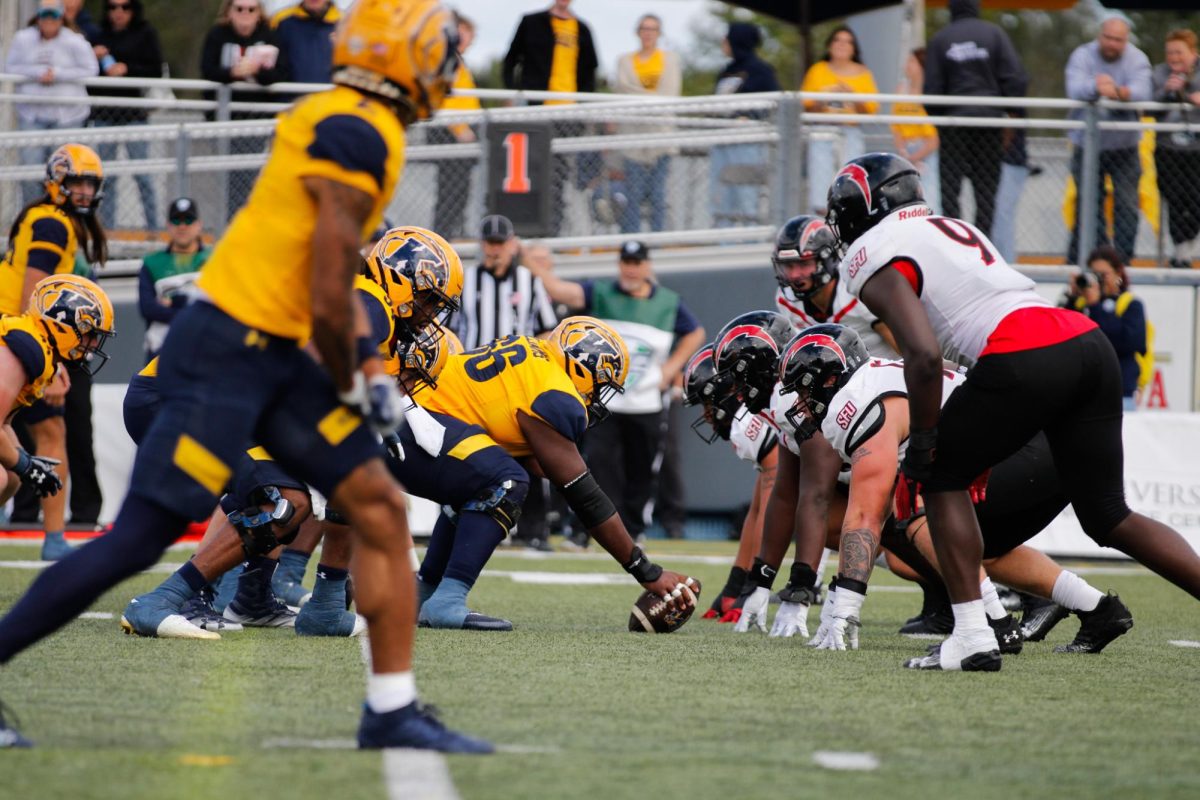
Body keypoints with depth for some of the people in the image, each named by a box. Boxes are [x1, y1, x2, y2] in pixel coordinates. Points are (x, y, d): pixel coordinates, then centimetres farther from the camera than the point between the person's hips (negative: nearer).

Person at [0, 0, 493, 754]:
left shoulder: (338, 123, 13)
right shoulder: (359, 140, -18)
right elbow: (327, 302, -19)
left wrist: (367, 364, 15)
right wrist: (349, 386, -3)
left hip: (272, 358, 10)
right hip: (225, 354, -10)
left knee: (382, 508, 6)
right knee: (139, 541, -9)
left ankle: (393, 711, 8)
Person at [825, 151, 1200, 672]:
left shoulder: (874, 261, 4)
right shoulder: (951, 228, 31)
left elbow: (924, 356, -9)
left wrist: (921, 448, 1)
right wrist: (982, 441, 35)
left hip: (1024, 360, -8)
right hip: (1089, 342, 8)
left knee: (941, 479, 12)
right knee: (1108, 516, 14)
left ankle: (971, 635, 4)